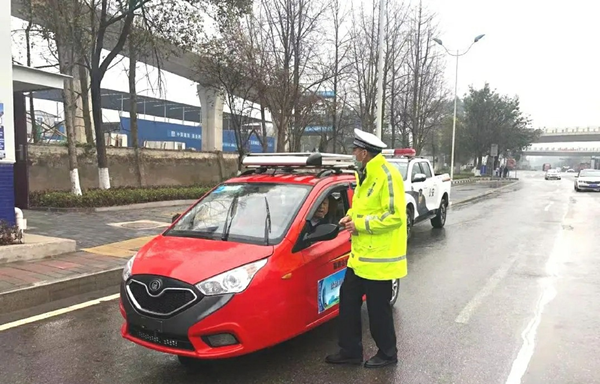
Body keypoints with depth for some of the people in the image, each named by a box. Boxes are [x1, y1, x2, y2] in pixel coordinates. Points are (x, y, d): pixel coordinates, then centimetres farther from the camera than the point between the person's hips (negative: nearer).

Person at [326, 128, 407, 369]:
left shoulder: (387, 175, -19)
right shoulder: (365, 175, 12)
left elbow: (395, 215, -24)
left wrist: (361, 224, -21)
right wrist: (351, 215, 4)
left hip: (379, 257, -10)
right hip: (360, 254, 10)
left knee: (378, 308, 5)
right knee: (348, 300, 14)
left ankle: (387, 354, 26)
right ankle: (350, 351, 27)